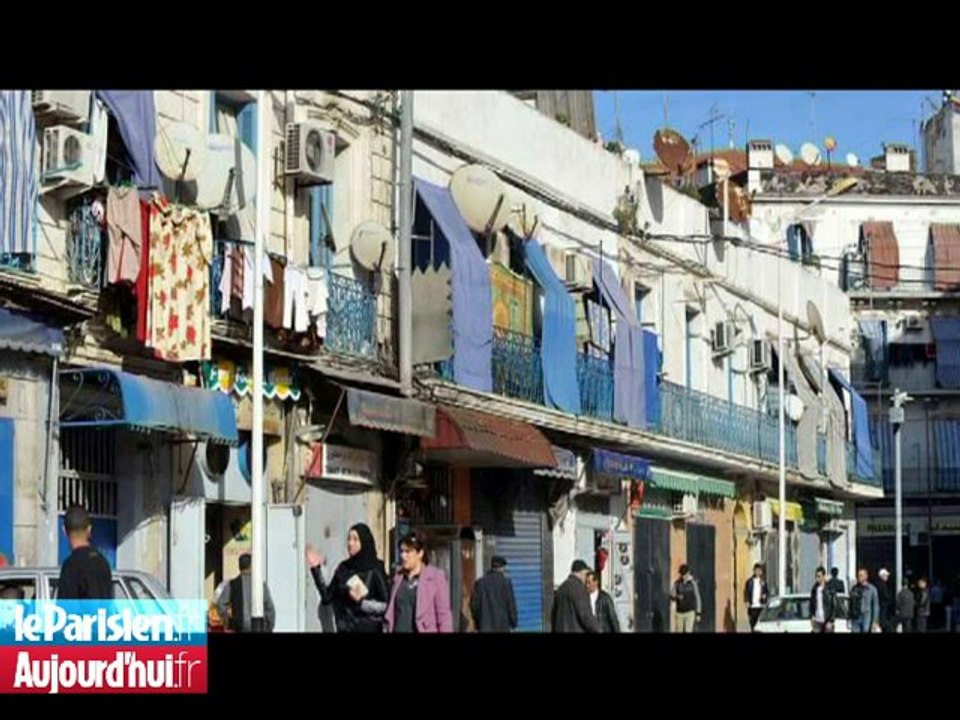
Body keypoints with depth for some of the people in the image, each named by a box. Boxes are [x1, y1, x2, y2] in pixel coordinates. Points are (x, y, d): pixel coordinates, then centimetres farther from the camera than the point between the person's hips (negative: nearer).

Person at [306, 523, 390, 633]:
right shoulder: (343, 568, 8)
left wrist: (361, 602, -20)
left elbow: (385, 605, -9)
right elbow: (327, 597, 6)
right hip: (345, 629, 5)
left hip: (368, 630, -5)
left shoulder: (375, 570, -7)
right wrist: (316, 569, 3)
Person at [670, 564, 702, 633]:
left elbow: (697, 598, 0)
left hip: (690, 612, -2)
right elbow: (671, 596, -2)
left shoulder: (693, 583, -4)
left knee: (688, 631, -10)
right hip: (680, 612, 2)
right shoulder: (677, 583, 1)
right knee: (678, 632, 7)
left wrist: (698, 613, -2)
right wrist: (677, 597, -26)